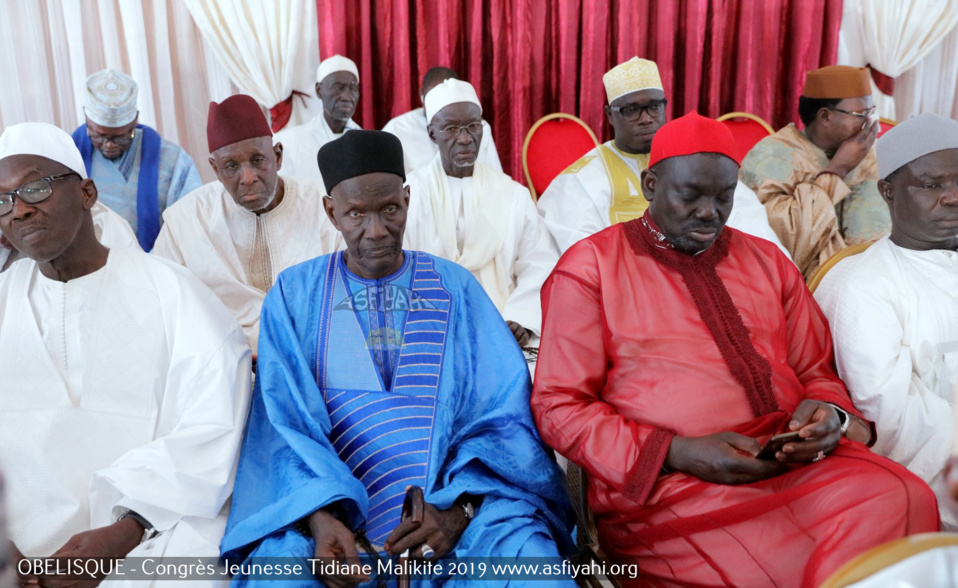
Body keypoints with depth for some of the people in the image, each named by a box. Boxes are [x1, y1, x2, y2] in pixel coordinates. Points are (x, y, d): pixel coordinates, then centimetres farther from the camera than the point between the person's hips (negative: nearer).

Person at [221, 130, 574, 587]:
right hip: (332, 517, 0)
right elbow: (284, 420, 0)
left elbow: (504, 413, 0)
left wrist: (459, 508, -15)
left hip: (460, 503, 0)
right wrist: (319, 514, -18)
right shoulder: (294, 294, 8)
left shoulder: (454, 288, 7)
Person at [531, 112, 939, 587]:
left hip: (796, 463, 6)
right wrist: (677, 452, -14)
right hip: (663, 484, -5)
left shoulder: (767, 260, 20)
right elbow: (557, 407, -2)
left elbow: (817, 371, 24)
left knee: (906, 500, -25)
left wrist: (828, 414, -3)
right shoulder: (590, 266, 4)